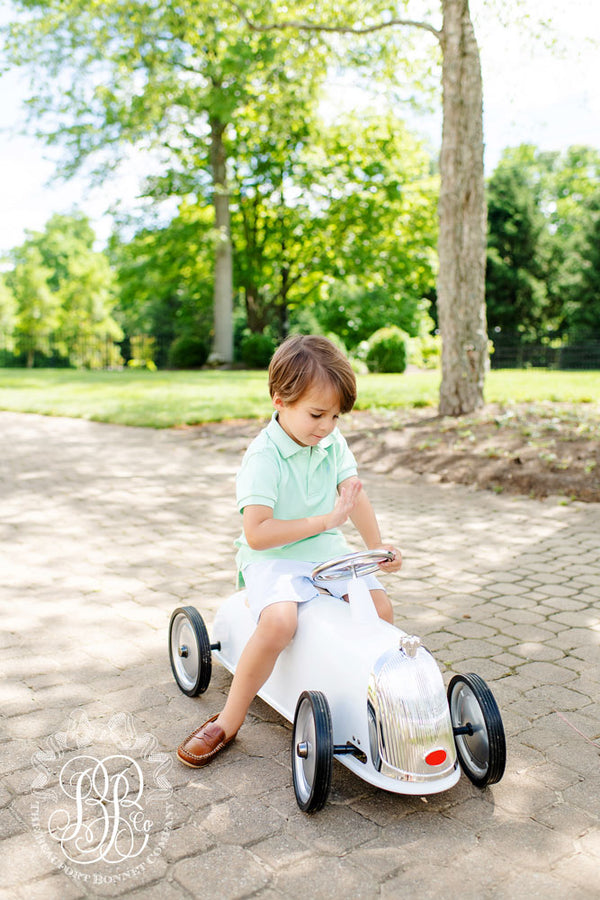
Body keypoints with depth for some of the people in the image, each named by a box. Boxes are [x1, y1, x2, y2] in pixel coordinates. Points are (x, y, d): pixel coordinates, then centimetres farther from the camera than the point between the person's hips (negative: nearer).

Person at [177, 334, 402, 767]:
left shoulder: (333, 442, 2)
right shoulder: (263, 457, -19)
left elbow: (354, 493, 1)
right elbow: (256, 533, -25)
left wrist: (377, 546, -12)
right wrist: (327, 519, -25)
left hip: (327, 550, 6)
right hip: (273, 558, -6)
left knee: (381, 606, -9)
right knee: (278, 621, -31)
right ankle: (229, 721, -11)